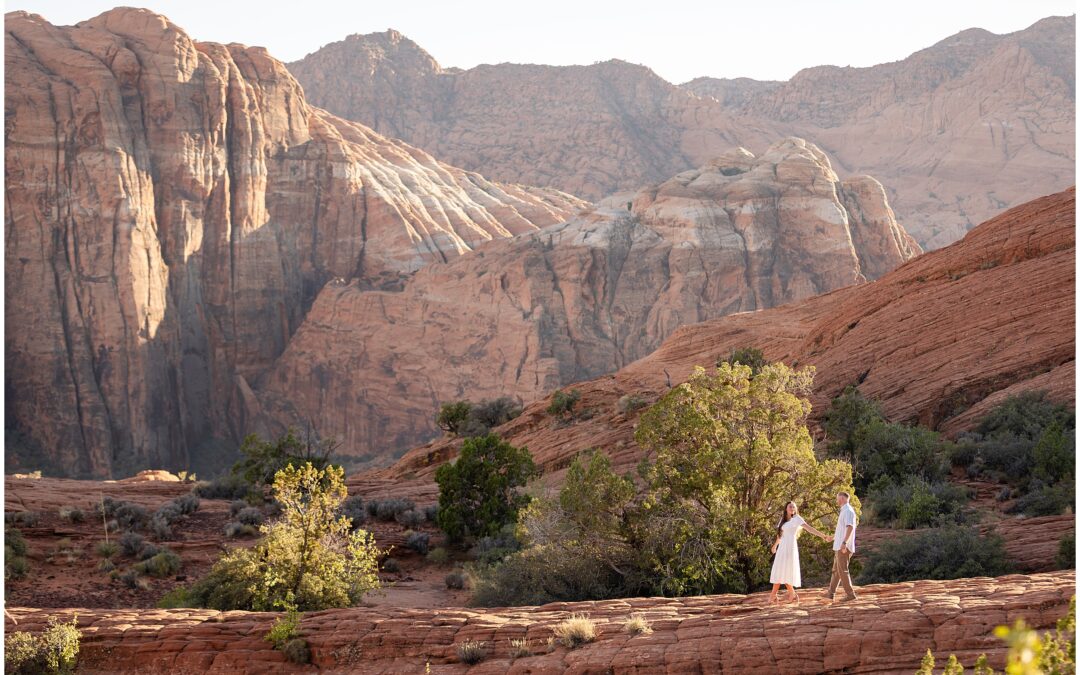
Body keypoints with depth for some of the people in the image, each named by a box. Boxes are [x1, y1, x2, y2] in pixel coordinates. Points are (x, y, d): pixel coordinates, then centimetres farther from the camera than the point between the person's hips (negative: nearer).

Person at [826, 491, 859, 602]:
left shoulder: (847, 511, -13)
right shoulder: (844, 511, 18)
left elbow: (850, 527, -27)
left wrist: (844, 542, -36)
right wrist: (833, 537, 43)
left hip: (843, 547, -10)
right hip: (839, 546, 10)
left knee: (842, 570, -9)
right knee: (836, 570, 15)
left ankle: (850, 594, -7)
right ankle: (831, 593, 21)